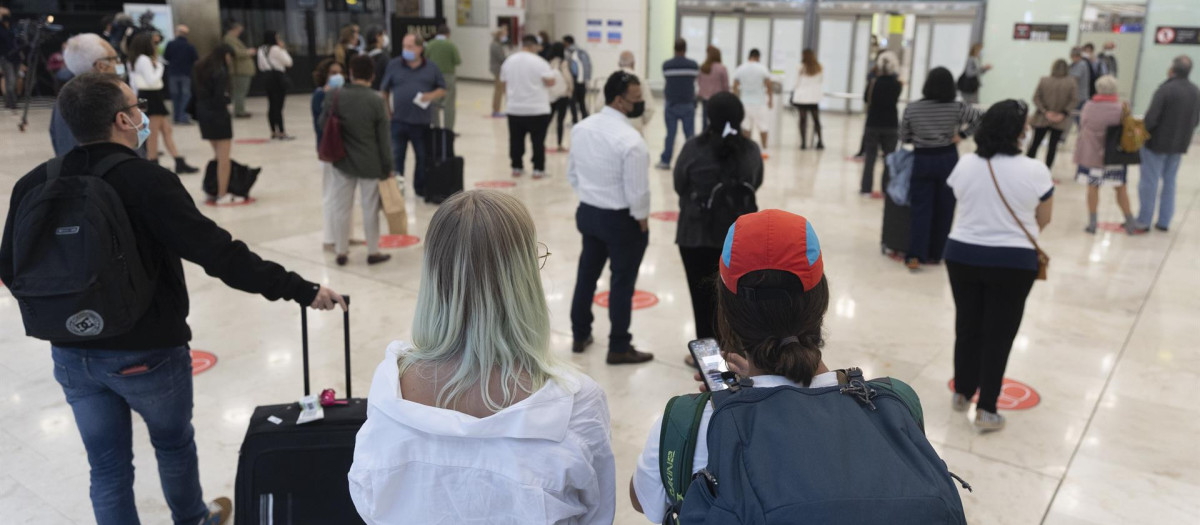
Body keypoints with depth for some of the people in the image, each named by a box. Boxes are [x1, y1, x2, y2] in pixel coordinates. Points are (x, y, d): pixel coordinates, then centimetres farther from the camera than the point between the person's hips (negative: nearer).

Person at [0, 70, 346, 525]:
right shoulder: (145, 180, -22)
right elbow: (218, 253, -26)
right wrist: (301, 290, -22)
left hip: (71, 354, 4)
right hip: (147, 354, -4)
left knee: (107, 466, 16)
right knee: (174, 443, 22)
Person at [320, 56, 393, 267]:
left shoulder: (335, 96, -6)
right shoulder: (376, 101, -13)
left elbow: (323, 123, 6)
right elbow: (383, 138, -9)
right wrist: (387, 166, 0)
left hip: (342, 161, 2)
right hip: (370, 164, -2)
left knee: (341, 208, 13)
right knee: (370, 208, 9)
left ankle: (341, 251, 21)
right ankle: (373, 252, 19)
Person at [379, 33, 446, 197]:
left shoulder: (431, 68, 6)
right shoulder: (394, 65, 3)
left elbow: (442, 90, 10)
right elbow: (384, 91, 8)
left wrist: (431, 96, -10)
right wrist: (387, 111, 2)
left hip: (422, 122, 1)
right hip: (398, 120, -1)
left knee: (423, 157, 10)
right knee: (396, 155, -1)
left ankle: (421, 188, 25)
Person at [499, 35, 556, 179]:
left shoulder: (509, 61, 8)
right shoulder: (539, 61, -9)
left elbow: (504, 84, 14)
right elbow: (550, 82, -13)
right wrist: (552, 74, 8)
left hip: (514, 109, 5)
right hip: (537, 109, -5)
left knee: (516, 140, 12)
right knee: (538, 141, 2)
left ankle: (517, 167, 17)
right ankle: (538, 169, 3)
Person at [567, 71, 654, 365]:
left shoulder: (581, 128, -1)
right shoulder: (630, 140, -24)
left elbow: (572, 173, 8)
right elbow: (637, 190, -21)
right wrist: (642, 220, -6)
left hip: (588, 213, 7)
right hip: (621, 219, -7)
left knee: (587, 275, 19)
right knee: (622, 283, 7)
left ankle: (580, 336, 34)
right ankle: (619, 348, 18)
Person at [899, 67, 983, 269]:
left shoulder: (911, 109, -7)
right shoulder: (957, 108, -7)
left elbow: (904, 137, 1)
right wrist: (962, 134, -2)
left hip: (922, 160, 0)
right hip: (947, 159, 0)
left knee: (921, 209, 3)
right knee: (943, 210, 11)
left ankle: (915, 255, -10)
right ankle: (934, 254, 18)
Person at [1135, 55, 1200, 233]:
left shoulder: (1165, 90, -19)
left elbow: (1151, 117, -23)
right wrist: (1183, 135, 19)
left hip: (1157, 143, -6)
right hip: (1179, 145, 6)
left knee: (1150, 182, 1)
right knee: (1169, 181, 15)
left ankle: (1144, 221, 5)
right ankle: (1164, 222, 18)